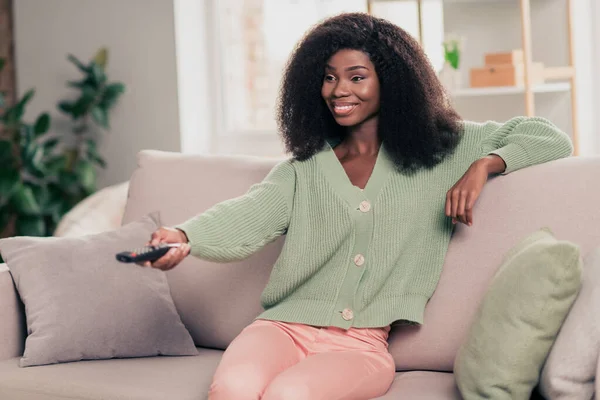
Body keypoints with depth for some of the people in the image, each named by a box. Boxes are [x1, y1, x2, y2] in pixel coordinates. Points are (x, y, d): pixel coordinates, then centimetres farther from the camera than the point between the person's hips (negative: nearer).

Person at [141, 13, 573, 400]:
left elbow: (552, 140, 12)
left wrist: (485, 164, -7)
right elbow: (248, 217, -3)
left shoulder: (440, 151, 12)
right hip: (286, 325, 2)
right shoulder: (304, 168, 16)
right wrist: (185, 236, -24)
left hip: (363, 342, -1)